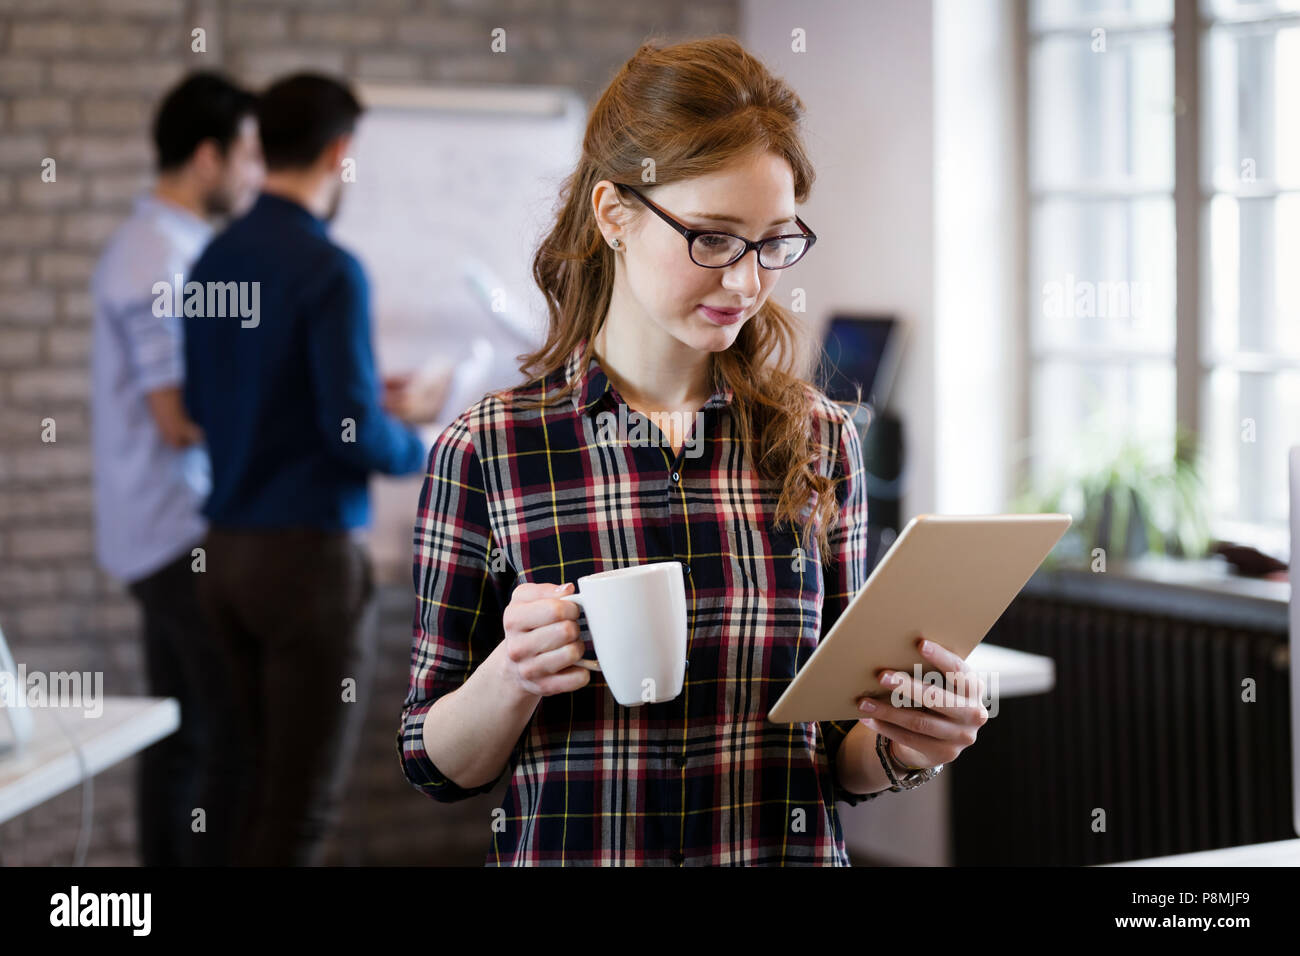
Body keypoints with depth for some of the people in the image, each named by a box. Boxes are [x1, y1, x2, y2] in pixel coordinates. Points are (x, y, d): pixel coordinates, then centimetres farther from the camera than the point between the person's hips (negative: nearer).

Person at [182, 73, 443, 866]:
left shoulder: (217, 259, 8)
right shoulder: (330, 271, -14)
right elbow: (354, 432, -20)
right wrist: (418, 448, 2)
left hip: (229, 548, 7)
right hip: (311, 553, -7)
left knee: (263, 781, 16)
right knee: (303, 802, 0)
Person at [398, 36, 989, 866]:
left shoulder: (820, 441, 5)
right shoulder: (486, 450, -2)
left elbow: (834, 759, 11)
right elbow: (438, 764, 3)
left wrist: (899, 748, -8)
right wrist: (511, 677, -14)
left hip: (792, 850, 2)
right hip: (567, 849, -1)